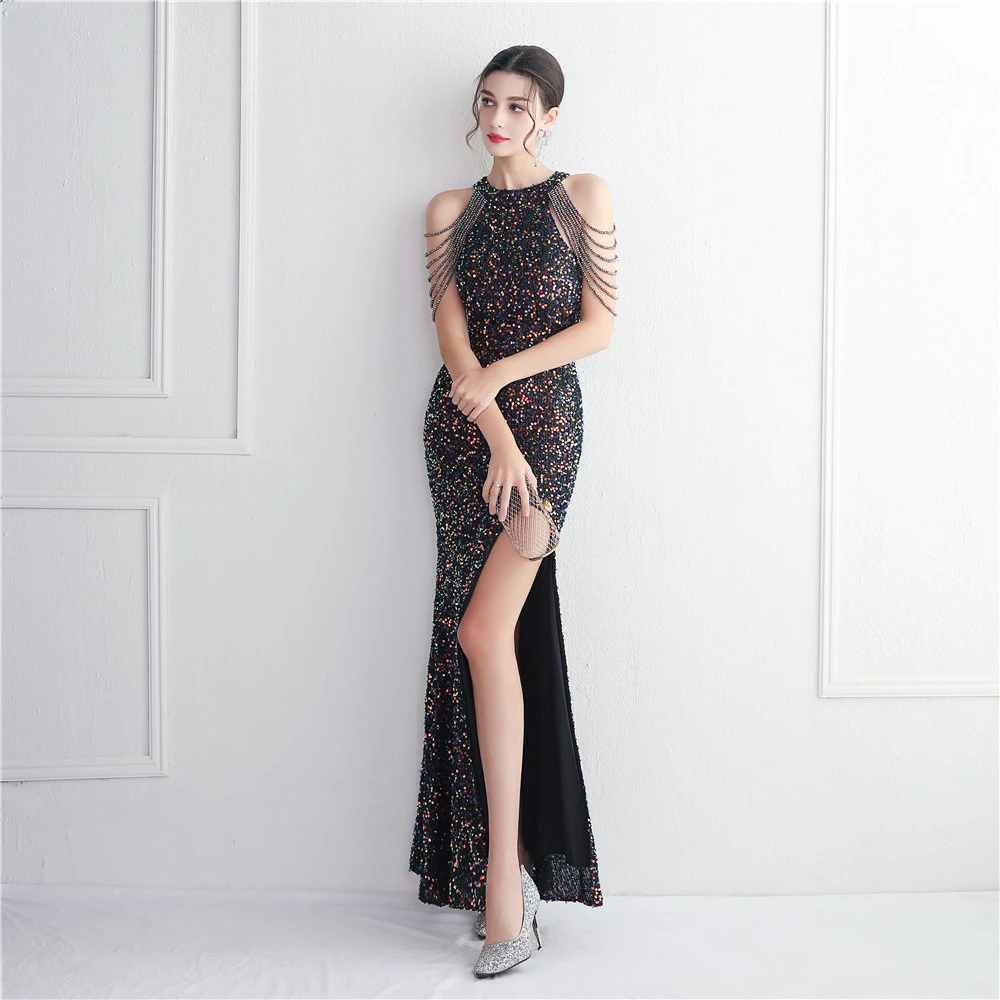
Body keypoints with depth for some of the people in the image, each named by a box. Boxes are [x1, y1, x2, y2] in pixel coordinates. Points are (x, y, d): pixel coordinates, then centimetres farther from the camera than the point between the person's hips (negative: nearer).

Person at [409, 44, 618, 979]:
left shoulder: (583, 196, 7)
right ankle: (510, 866, 10)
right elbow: (450, 331, 2)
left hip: (545, 417, -4)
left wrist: (501, 375, -11)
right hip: (461, 427, 4)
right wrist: (497, 439, -11)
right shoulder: (450, 209, 14)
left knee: (484, 630, -17)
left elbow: (599, 326, 0)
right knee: (481, 637, 1)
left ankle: (503, 892, -12)